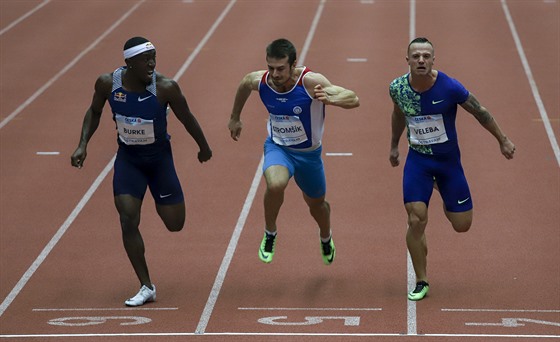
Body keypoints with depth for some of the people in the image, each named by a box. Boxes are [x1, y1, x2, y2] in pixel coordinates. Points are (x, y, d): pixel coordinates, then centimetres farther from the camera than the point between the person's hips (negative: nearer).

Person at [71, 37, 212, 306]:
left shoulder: (165, 88, -24)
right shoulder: (108, 83, -17)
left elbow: (187, 118, -7)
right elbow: (94, 112, 3)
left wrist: (204, 148, 7)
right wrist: (83, 145, -7)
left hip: (159, 157, -1)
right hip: (127, 158, 1)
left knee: (174, 224, 5)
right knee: (128, 220, -12)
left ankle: (160, 202, 43)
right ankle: (146, 287, -1)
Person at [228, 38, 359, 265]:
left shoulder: (310, 81, -30)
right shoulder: (259, 81, -19)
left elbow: (354, 100, -34)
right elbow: (244, 84, 8)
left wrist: (330, 99, -54)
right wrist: (235, 117, 19)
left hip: (309, 153, 0)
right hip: (277, 147, 0)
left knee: (316, 203, 21)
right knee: (275, 185, -34)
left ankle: (326, 238, 58)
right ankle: (269, 233, -5)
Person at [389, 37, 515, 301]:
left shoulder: (449, 87, -21)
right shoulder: (397, 88, -12)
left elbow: (480, 113, -7)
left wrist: (503, 141, 1)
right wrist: (394, 146, 22)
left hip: (448, 160, -1)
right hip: (417, 160, 1)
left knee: (462, 225, 5)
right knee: (416, 220, -14)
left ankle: (442, 190, 41)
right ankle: (421, 283, 3)